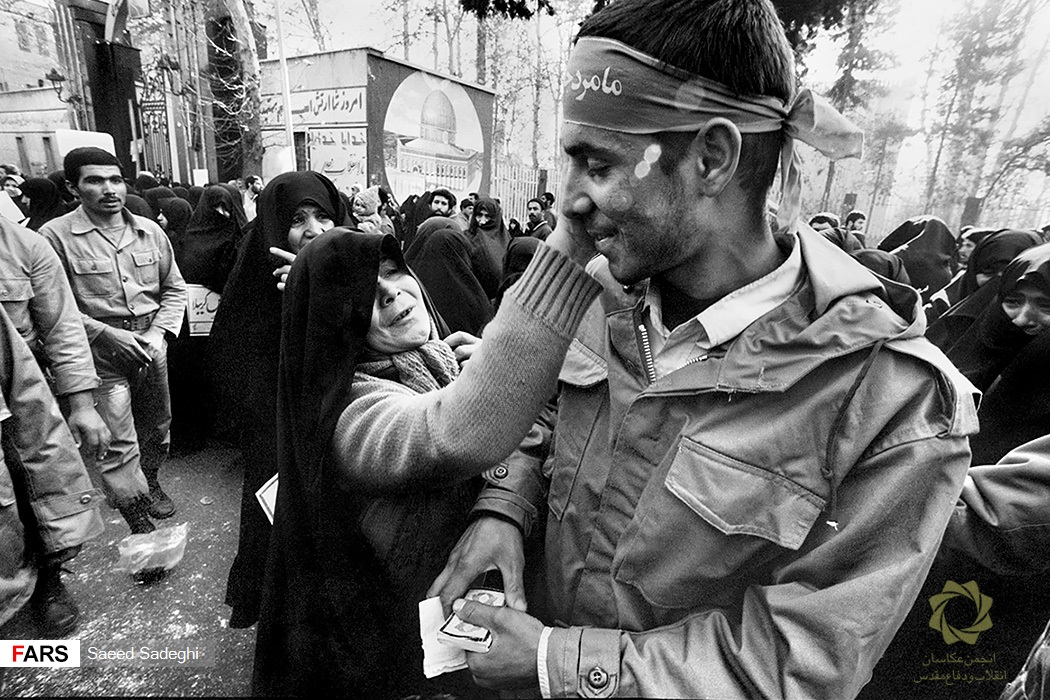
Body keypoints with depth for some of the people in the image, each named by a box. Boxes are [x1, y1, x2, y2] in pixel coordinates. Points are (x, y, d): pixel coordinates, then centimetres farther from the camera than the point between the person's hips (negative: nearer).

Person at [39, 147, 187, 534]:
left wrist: (158, 332, -5)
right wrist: (107, 334, -16)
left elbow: (174, 288, 8)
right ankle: (139, 523, 13)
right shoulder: (56, 235, -9)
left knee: (157, 423, 19)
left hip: (151, 342, 4)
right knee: (118, 442, -2)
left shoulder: (150, 231, 3)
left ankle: (149, 481, 45)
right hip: (100, 348, -4)